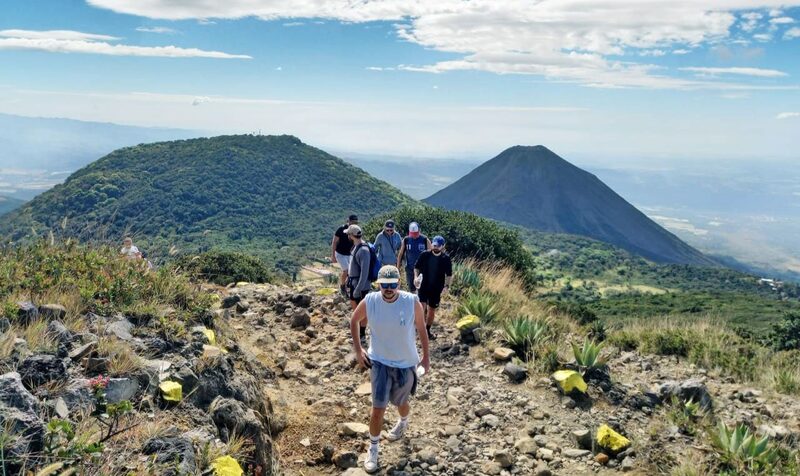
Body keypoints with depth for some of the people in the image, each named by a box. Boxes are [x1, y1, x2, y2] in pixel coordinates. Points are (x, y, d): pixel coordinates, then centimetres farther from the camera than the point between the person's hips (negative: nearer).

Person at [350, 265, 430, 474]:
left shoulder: (412, 302, -20)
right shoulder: (369, 302, -18)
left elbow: (421, 329, -5)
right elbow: (354, 321, 2)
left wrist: (426, 356, 0)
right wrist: (358, 350, -2)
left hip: (406, 363, 0)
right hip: (379, 362, 0)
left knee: (401, 402, 20)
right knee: (378, 408, -2)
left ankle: (403, 422, 56)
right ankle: (373, 449, 20)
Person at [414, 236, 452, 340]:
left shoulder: (446, 259, -7)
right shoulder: (424, 255, -7)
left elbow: (449, 274, 1)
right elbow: (416, 267, 5)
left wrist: (446, 286, -12)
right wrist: (416, 277, -13)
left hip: (437, 289, 1)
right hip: (423, 286, -1)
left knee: (432, 310, 12)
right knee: (422, 307, -16)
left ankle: (427, 330, 30)